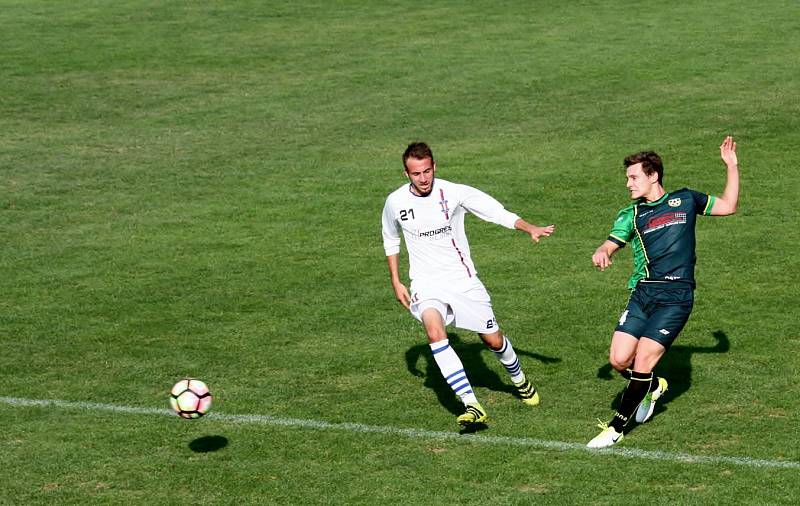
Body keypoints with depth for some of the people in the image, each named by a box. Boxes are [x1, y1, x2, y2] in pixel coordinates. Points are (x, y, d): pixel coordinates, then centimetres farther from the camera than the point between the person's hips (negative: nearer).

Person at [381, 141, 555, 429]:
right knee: (434, 330, -30)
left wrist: (530, 229, -27)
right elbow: (391, 240, 15)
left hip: (462, 279, 0)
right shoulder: (395, 203, -4)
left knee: (493, 340, 7)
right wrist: (396, 281, 12)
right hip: (426, 284, 0)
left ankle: (520, 380, 44)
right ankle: (472, 406, -35)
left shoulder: (454, 193, -12)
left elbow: (498, 213, -11)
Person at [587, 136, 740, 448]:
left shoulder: (685, 200, 11)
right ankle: (654, 386, 27)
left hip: (676, 296, -3)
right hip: (642, 293, 3)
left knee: (642, 361, -12)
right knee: (619, 360, -7)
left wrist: (732, 167, 13)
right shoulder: (630, 215, 11)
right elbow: (611, 244, -1)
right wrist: (601, 253, -25)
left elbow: (728, 206, 21)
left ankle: (616, 428, -1)